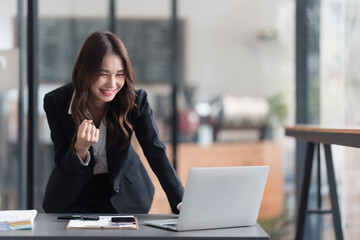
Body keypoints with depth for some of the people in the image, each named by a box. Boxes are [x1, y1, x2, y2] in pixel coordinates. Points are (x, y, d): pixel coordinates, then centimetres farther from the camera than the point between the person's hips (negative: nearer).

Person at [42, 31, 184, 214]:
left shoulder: (136, 101, -16)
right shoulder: (56, 102, -17)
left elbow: (156, 153, -19)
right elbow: (64, 167, -13)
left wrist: (182, 203, -30)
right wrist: (81, 148, -37)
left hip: (124, 197, 0)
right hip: (74, 197, 0)